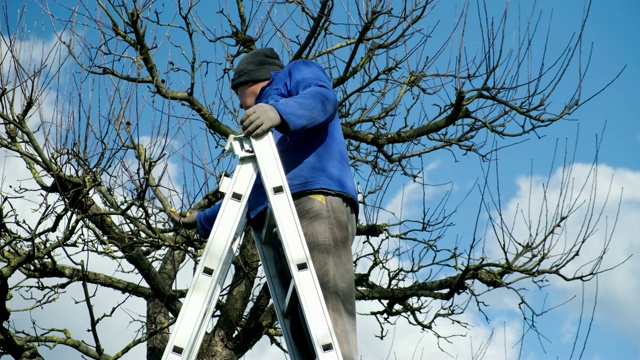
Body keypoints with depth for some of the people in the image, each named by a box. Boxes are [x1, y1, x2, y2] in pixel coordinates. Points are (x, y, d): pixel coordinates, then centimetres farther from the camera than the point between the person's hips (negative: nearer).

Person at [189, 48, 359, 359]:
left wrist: (279, 111, -22)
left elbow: (322, 98, -4)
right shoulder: (263, 129, 42)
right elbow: (251, 192, 45)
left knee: (329, 318, -24)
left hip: (316, 201, -8)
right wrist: (204, 221, 54)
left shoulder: (296, 72, 21)